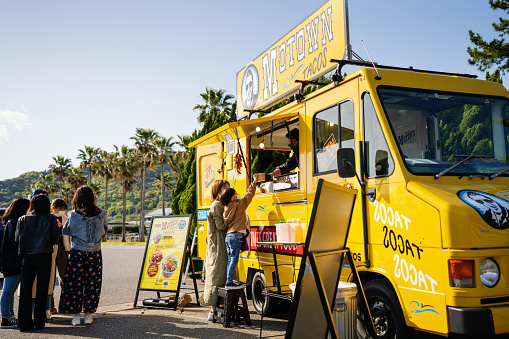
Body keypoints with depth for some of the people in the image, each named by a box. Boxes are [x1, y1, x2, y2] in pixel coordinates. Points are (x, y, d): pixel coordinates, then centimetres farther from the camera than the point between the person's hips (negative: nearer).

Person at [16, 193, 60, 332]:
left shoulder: (23, 220, 4)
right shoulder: (50, 219, -2)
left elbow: (18, 238, 1)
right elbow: (55, 236, -2)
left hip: (27, 257, 2)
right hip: (44, 257, -2)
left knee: (25, 289, 8)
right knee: (42, 289, 5)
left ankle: (24, 322, 10)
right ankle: (39, 321, 7)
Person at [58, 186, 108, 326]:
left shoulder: (74, 215, -11)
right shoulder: (101, 214, -5)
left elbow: (65, 231, 5)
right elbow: (104, 232, 9)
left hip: (77, 253, -1)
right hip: (95, 253, 2)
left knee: (75, 283, 9)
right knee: (92, 283, 9)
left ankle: (76, 315, 14)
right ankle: (89, 314, 14)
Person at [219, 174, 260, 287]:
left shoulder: (226, 208, 12)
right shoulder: (238, 205, -7)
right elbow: (249, 195, -2)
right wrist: (254, 182, 6)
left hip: (228, 236, 8)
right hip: (235, 236, -8)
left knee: (230, 259, 12)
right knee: (234, 259, -6)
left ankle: (229, 280, 14)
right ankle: (229, 281, -8)